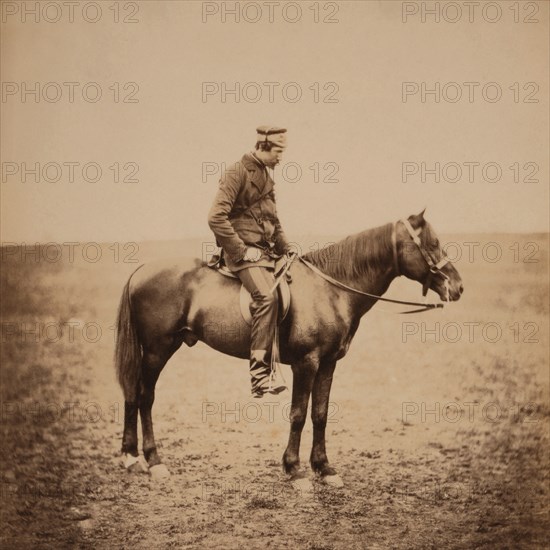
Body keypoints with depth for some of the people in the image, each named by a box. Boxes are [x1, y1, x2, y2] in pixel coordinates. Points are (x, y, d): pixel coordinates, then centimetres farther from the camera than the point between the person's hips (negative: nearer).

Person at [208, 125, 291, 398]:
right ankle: (260, 373, -32)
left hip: (266, 252, 10)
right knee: (267, 296, -30)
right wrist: (241, 250, -17)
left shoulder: (265, 177, 21)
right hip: (244, 251, -9)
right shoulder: (237, 173, -8)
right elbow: (216, 217, -17)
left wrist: (287, 251, 16)